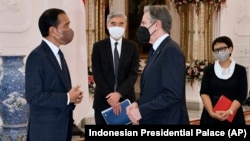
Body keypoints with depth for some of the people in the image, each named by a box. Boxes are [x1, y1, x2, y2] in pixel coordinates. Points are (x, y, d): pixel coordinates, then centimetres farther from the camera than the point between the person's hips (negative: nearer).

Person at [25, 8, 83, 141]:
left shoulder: (57, 53, 12)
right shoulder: (36, 56, -17)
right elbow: (33, 96, -22)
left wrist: (72, 96, -1)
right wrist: (67, 98, -17)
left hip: (62, 125, 9)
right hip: (46, 129, -8)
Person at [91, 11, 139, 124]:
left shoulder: (132, 47, 3)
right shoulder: (98, 46, 1)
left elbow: (133, 74, -4)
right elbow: (97, 74, -4)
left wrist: (119, 93, -19)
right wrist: (109, 96, -15)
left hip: (125, 99, 0)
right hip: (103, 100, 0)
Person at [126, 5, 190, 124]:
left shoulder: (171, 50, -18)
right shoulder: (155, 50, 11)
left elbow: (172, 94, -24)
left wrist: (141, 111, -19)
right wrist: (138, 103, 0)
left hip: (167, 120, -8)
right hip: (152, 119, 8)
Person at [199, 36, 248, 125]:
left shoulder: (240, 70, 3)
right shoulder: (209, 70, 5)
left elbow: (242, 95, -5)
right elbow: (204, 93, -3)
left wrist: (229, 112, -20)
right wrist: (211, 112, -18)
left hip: (233, 116, -1)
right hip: (211, 116, 1)